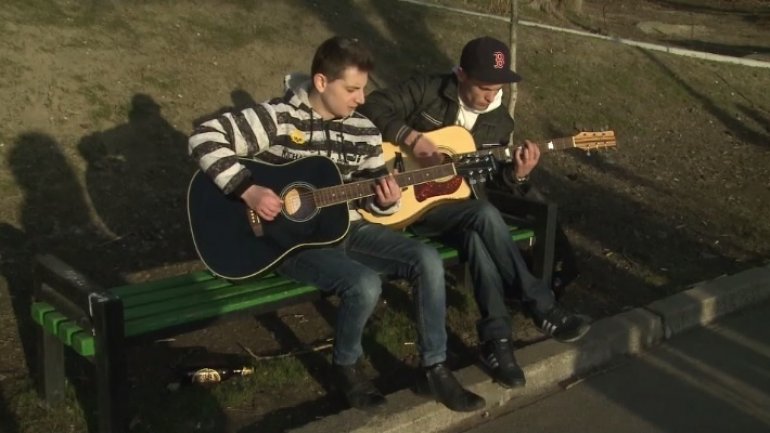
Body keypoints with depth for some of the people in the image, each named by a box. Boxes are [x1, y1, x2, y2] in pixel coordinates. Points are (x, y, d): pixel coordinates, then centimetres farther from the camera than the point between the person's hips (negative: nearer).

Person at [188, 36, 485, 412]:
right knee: (365, 285, -31)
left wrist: (386, 201, -14)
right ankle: (345, 366, 0)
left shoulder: (362, 130, 4)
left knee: (428, 261, -12)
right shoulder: (278, 118, -14)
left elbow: (375, 198, 11)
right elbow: (203, 138, -21)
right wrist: (248, 190, -27)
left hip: (346, 228, 6)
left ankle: (434, 368, 2)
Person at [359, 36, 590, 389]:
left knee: (478, 237, -33)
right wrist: (412, 137, -26)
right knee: (485, 215, -32)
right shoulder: (427, 90, -8)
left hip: (458, 205, 5)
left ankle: (496, 336, -26)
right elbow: (373, 106, -15)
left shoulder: (500, 122, 6)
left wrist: (518, 173, -14)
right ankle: (543, 309, -26)